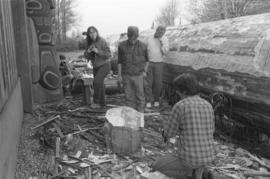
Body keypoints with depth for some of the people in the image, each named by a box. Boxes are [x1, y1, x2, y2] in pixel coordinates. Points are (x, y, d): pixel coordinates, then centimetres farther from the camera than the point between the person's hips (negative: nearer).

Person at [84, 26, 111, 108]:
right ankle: (102, 103, 24)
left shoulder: (102, 41, -19)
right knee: (99, 85, 10)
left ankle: (96, 101, -8)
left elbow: (108, 55, -20)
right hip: (96, 67, 7)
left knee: (96, 82, -24)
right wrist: (88, 51, -20)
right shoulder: (89, 43, 0)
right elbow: (87, 56, 2)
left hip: (104, 65, -6)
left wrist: (97, 51, -32)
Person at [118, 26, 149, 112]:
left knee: (140, 96, 4)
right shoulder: (122, 45, -7)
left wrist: (145, 71, 0)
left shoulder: (143, 46, -7)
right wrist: (119, 75, -1)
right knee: (129, 97, 8)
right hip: (126, 75, 1)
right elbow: (119, 61, 0)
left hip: (138, 75, -1)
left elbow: (146, 59, 9)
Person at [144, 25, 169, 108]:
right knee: (148, 83, -2)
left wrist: (161, 41, -16)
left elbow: (165, 51, -10)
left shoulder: (165, 40, 1)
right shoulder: (149, 39, 2)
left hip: (159, 64, 0)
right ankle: (149, 101, 7)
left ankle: (156, 100, 23)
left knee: (158, 83, 6)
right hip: (149, 63, 0)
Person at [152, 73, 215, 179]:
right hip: (206, 156, 7)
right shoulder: (208, 106, 2)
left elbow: (168, 133, -8)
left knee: (157, 167, 19)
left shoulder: (180, 106, -18)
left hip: (189, 158, -6)